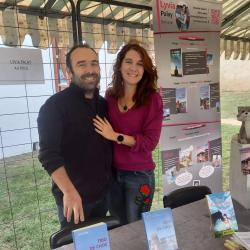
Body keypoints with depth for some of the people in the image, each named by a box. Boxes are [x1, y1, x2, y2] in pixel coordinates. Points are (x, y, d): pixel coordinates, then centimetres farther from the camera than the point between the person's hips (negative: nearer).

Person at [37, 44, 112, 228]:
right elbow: (49, 155, -22)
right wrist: (69, 192, -29)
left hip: (103, 192, 6)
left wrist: (110, 180, 7)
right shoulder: (55, 106, -15)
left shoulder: (103, 104, 5)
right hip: (73, 196, -5)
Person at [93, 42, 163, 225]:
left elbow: (150, 141, -16)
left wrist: (116, 136, -20)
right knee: (116, 227, 23)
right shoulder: (110, 96, -1)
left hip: (139, 175, -4)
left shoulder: (152, 99, -12)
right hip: (112, 172, 4)